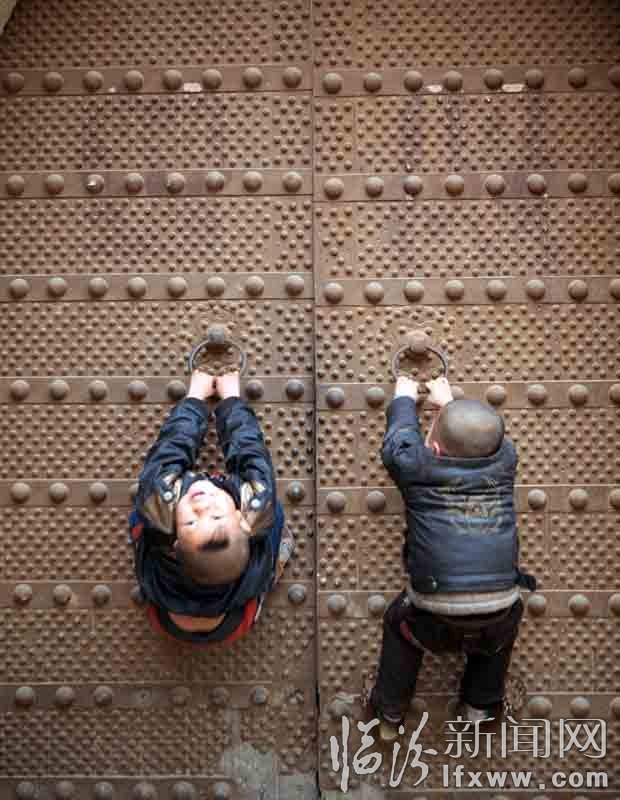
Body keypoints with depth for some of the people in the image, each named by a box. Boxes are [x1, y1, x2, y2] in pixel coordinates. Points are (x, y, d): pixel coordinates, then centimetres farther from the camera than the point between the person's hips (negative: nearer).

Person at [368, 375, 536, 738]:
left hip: (436, 621, -2)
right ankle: (481, 706, 44)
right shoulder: (505, 460, 3)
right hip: (497, 624, 2)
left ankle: (391, 713, 40)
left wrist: (405, 398, 37)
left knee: (399, 622, 30)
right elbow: (488, 436, 25)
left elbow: (401, 436, 17)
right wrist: (448, 402, 40)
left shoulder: (416, 466, -4)